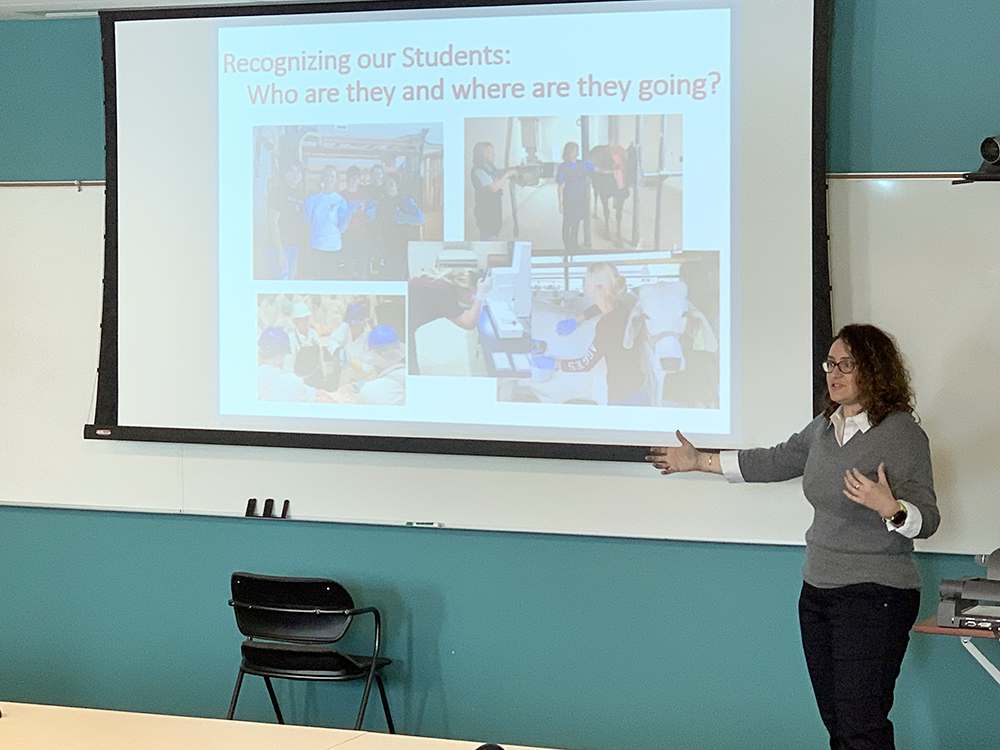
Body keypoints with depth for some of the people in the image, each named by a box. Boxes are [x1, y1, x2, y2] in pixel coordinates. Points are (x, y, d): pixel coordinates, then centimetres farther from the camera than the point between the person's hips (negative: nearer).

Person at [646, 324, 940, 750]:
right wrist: (700, 462, 28)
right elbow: (776, 462, 24)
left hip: (874, 598, -7)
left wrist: (889, 508, -34)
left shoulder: (902, 433, -11)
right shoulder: (824, 428, 11)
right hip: (818, 591, 7)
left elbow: (926, 519, -12)